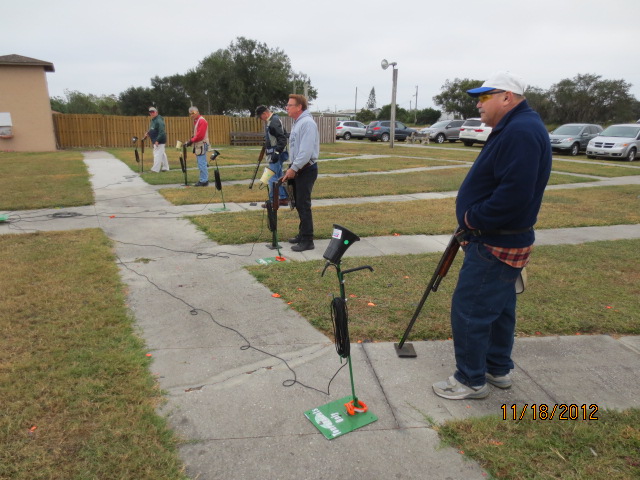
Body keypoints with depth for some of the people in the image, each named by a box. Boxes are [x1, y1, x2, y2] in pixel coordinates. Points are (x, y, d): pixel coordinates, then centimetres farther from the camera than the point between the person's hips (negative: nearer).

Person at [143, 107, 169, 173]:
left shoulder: (159, 121, -16)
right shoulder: (153, 120, 15)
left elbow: (161, 132, -23)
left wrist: (157, 140, -26)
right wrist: (148, 133, 8)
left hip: (159, 141, -10)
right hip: (155, 141, 10)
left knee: (157, 154, -10)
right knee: (162, 154, 15)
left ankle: (155, 169, -10)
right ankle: (165, 167, 23)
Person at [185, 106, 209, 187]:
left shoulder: (202, 121, -14)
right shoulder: (196, 121, 18)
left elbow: (200, 135, -21)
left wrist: (191, 141, -15)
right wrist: (190, 140, 9)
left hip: (202, 145, -10)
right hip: (198, 145, 10)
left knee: (202, 164, -9)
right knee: (202, 164, 12)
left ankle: (204, 181, -5)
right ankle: (204, 180, 17)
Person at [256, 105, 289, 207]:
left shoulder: (274, 121, -16)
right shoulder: (270, 121, 15)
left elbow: (282, 138, -23)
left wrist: (277, 153, -28)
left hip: (276, 154, -10)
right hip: (275, 154, 10)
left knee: (272, 178, -6)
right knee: (278, 177, 14)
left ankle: (272, 201, 0)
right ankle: (283, 199, 21)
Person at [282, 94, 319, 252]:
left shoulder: (307, 123, -16)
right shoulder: (298, 123, 16)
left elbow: (306, 151, -24)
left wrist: (294, 168, -20)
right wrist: (291, 168, 15)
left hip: (306, 170, -10)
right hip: (297, 169, 10)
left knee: (303, 205, -7)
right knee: (299, 204, 15)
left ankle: (307, 240, -2)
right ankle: (302, 234, 25)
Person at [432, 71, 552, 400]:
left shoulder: (521, 132, -21)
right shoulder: (514, 128, 14)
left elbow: (514, 194, -30)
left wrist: (472, 217, -19)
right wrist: (473, 219, 9)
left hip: (494, 246, -11)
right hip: (503, 240, 11)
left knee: (469, 310, -2)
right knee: (499, 308, 20)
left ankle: (472, 379, 14)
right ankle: (498, 369, 36)